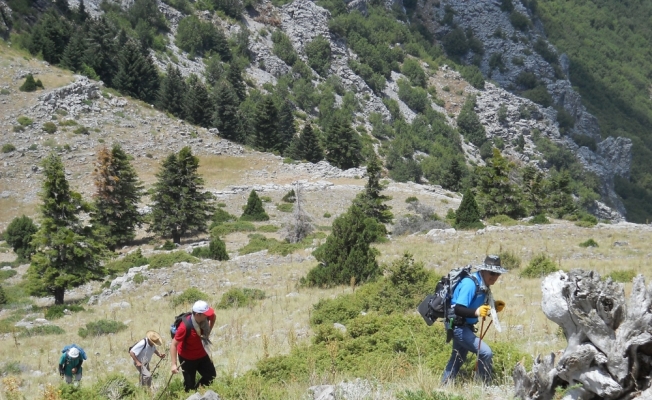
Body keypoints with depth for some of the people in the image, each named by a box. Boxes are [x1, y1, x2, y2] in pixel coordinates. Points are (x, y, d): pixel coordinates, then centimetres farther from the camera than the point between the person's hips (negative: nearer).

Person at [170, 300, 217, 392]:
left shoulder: (206, 317, -19)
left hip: (201, 354, 6)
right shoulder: (185, 327, -36)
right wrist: (174, 364, -31)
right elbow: (173, 345, -28)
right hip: (187, 358, -6)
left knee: (211, 376, 12)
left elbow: (213, 316, 9)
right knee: (190, 384, 3)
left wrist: (208, 332, 5)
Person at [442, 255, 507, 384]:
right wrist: (476, 312, -48)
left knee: (458, 358, 23)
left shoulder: (484, 285, 3)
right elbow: (458, 309, -34)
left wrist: (493, 307, -3)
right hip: (458, 326, -10)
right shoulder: (470, 283, -26)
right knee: (485, 352, -18)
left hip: (465, 326, 10)